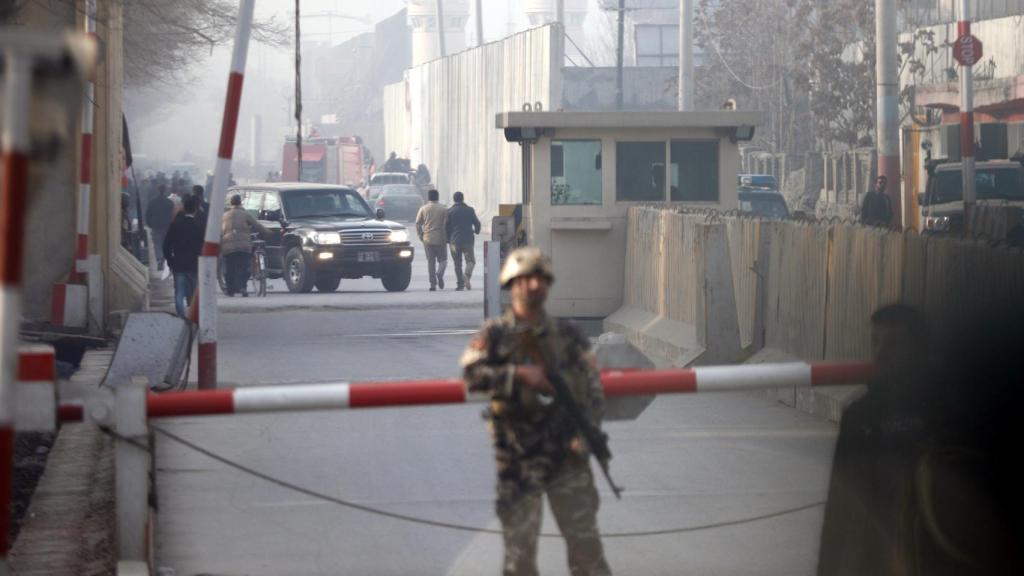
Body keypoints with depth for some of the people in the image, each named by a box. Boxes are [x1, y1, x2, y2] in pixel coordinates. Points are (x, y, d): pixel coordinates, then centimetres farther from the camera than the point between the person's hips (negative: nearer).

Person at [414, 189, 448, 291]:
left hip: (427, 239, 1)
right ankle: (439, 274, -19)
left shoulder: (423, 209, 2)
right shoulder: (443, 209, -2)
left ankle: (433, 284, 0)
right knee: (442, 259, 10)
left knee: (430, 261, 5)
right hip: (440, 239, -1)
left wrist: (420, 235, 10)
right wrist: (446, 237, 5)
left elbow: (418, 223, 0)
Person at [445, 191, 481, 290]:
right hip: (468, 240, 0)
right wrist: (476, 231, 27)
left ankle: (460, 284, 2)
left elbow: (446, 226, -2)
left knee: (457, 263, 6)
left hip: (454, 240, 0)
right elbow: (477, 223, 5)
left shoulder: (450, 211, -1)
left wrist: (448, 239, 9)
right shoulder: (470, 210, 1)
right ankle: (467, 275, -21)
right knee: (470, 261, 7)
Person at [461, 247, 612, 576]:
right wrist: (519, 374, -24)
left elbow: (593, 388, 7)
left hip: (567, 454, 2)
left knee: (585, 541, 2)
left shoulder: (568, 336, 10)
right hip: (518, 460, -2)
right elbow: (472, 373, -14)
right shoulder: (495, 335, 2)